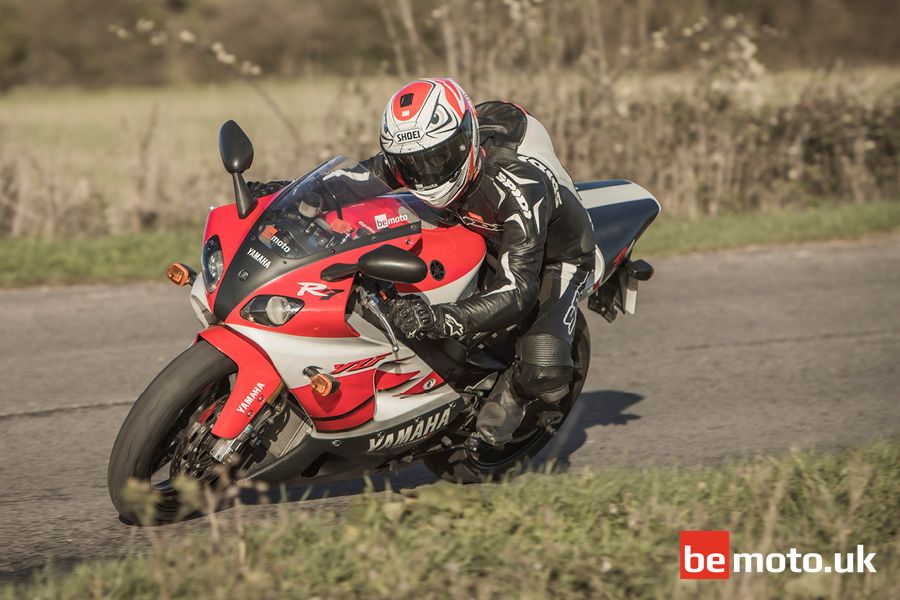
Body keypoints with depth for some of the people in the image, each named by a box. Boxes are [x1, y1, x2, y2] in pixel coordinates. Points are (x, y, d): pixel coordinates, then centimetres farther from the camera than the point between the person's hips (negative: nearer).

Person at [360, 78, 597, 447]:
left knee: (542, 369, -29)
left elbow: (518, 292, -47)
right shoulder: (426, 151, -24)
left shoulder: (518, 185, -42)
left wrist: (440, 320, -60)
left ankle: (510, 394, 6)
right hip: (479, 237, 6)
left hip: (552, 257, -6)